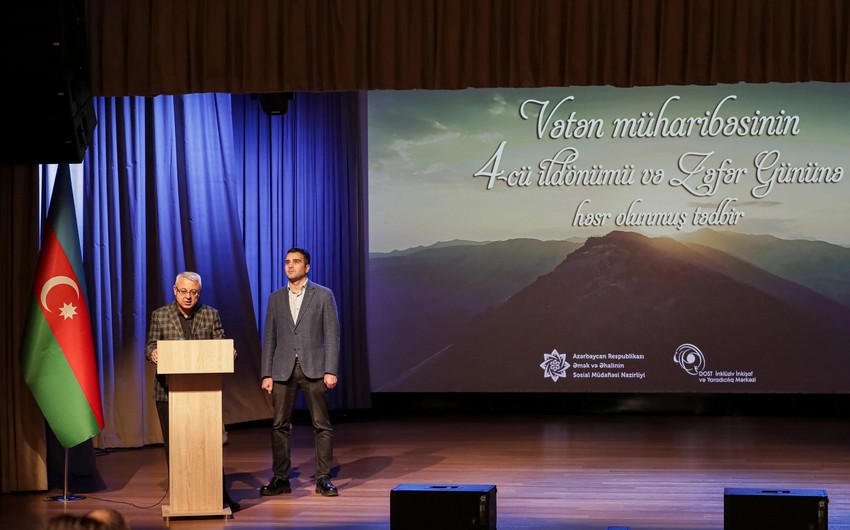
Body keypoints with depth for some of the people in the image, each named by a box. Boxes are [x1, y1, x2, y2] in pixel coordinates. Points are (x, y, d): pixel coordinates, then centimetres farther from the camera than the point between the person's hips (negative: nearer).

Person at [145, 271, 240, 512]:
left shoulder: (211, 315, 7)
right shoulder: (160, 315, 5)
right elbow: (151, 345, 2)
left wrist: (228, 355, -18)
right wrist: (153, 354, -21)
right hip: (169, 390, 0)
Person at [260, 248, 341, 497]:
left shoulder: (323, 296, 3)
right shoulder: (276, 298, 12)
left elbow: (332, 336, -1)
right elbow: (269, 339, 11)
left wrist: (330, 371, -10)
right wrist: (266, 374, 4)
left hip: (313, 369, -3)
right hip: (282, 370, 3)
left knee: (321, 425, -2)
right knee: (279, 426, 1)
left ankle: (323, 478, 4)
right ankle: (280, 478, 8)